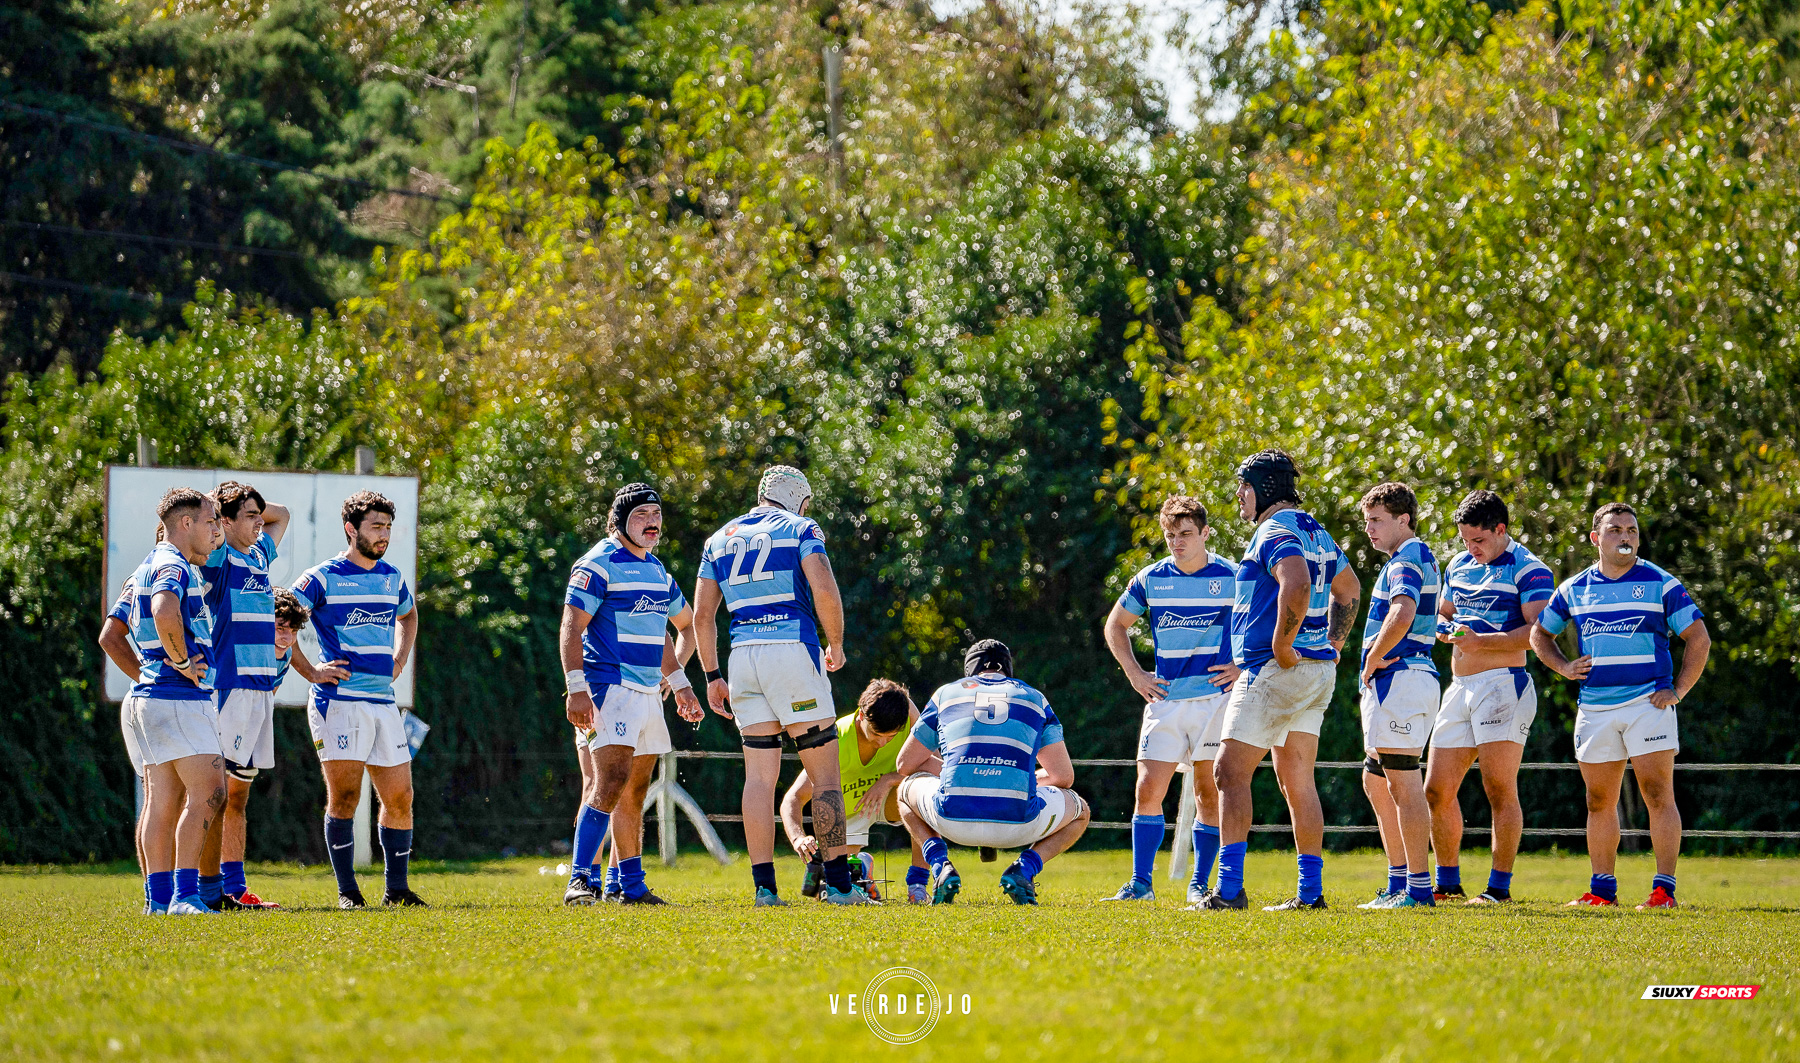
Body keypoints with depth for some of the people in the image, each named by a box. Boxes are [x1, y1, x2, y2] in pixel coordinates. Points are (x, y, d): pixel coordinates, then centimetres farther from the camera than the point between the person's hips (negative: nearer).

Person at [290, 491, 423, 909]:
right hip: (340, 700, -6)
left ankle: (397, 888, 14)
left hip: (384, 702, 6)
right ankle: (347, 891, -3)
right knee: (343, 797, -9)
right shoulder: (322, 578, -5)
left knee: (400, 797, 5)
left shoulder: (393, 578, 14)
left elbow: (408, 615, 36)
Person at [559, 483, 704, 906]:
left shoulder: (656, 570, 18)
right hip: (608, 691, -9)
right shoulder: (599, 564, -8)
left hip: (647, 693, 9)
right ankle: (580, 880, -22)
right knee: (609, 781, -19)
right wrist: (577, 689, -22)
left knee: (634, 791, 10)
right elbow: (571, 628, -13)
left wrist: (679, 685, 28)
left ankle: (631, 886, 14)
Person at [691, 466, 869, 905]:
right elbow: (824, 591, -11)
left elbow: (702, 615, 12)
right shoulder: (799, 529, 3)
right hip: (791, 649, -5)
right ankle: (838, 883, -4)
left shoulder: (721, 539, 17)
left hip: (744, 655, 5)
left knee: (759, 774, 5)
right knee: (824, 773, 0)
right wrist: (836, 645, 4)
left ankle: (764, 886, 0)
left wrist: (712, 676, 17)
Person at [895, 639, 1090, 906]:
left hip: (953, 819, 0)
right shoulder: (1034, 698, 22)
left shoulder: (947, 693, 22)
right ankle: (1024, 869, 5)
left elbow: (905, 764, 28)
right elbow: (1064, 776, 22)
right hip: (1018, 827, 0)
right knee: (1080, 812, 33)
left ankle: (939, 865, 8)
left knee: (908, 789, 37)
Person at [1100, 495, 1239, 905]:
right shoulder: (1150, 579, 5)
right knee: (1149, 790, -6)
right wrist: (1134, 673, 10)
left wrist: (1244, 666, -1)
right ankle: (1140, 883, -2)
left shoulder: (1231, 577, -2)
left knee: (1209, 793, 0)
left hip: (1214, 697, -2)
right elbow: (1115, 626, 19)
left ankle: (1199, 885, 8)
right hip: (1165, 699, 2)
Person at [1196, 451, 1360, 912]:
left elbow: (1297, 585, -31)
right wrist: (1332, 643, 25)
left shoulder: (1276, 532, -12)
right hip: (1317, 673, 10)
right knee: (1297, 781, 12)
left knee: (1230, 772, -9)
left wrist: (1281, 645, -24)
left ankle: (1229, 889, -16)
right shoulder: (1315, 531, 18)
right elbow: (1348, 589, 30)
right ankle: (1311, 890, 10)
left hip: (1277, 668, -10)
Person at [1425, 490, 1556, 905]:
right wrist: (1445, 628, 7)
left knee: (1499, 789, -9)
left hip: (1503, 683, -8)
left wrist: (1480, 640, -22)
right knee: (1437, 791, 5)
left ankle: (1500, 886, -5)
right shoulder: (1458, 566, 18)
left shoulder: (1528, 570, -6)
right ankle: (1447, 882, 16)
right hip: (1459, 685, 8)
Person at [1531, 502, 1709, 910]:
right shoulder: (1574, 589, 11)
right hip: (1594, 708, 4)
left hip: (1648, 704, -4)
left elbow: (1699, 639, 4)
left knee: (1658, 795, -10)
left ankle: (1665, 889, -10)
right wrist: (1564, 668, 7)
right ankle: (1602, 889, 14)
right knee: (1599, 802, 6)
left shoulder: (1661, 584, 2)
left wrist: (1678, 690, -4)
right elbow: (1540, 634, 23)